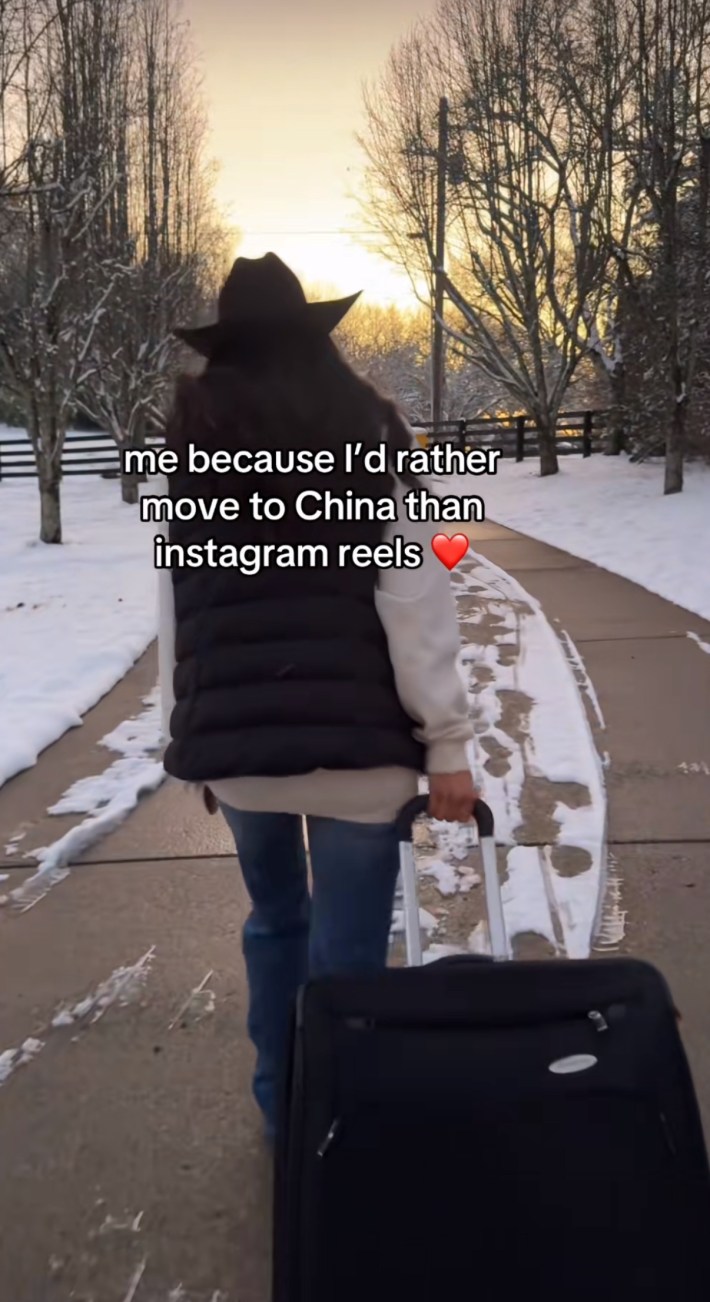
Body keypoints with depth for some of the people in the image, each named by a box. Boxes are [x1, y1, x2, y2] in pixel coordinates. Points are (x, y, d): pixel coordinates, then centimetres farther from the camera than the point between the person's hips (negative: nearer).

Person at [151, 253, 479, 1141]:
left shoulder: (193, 459, 7)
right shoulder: (365, 436, 0)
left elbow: (177, 617, 6)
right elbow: (414, 602, -8)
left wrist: (189, 735, 15)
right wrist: (447, 742, -5)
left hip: (233, 738, 4)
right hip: (354, 739, -3)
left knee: (274, 918, 24)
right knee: (347, 950, 7)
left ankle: (279, 1105, 37)